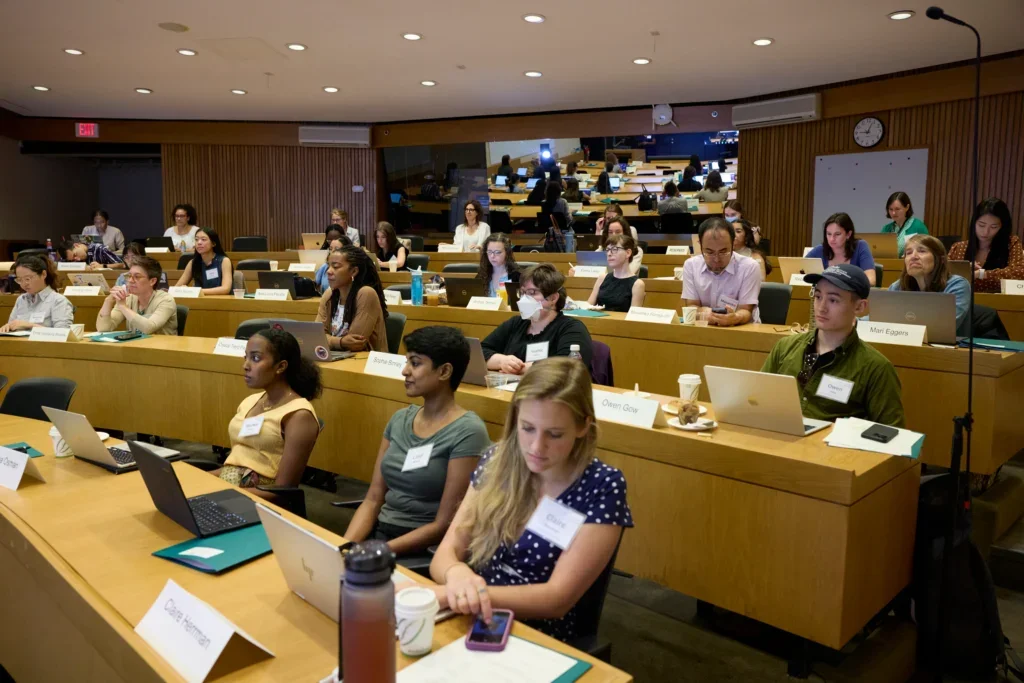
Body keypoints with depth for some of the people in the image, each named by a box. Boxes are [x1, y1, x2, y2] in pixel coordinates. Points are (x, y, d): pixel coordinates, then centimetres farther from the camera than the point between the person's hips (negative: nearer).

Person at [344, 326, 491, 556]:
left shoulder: (467, 432, -13)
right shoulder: (400, 419, 7)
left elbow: (444, 525, -14)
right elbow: (373, 500, 7)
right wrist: (344, 546, -8)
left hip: (427, 550, -5)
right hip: (380, 533, 5)